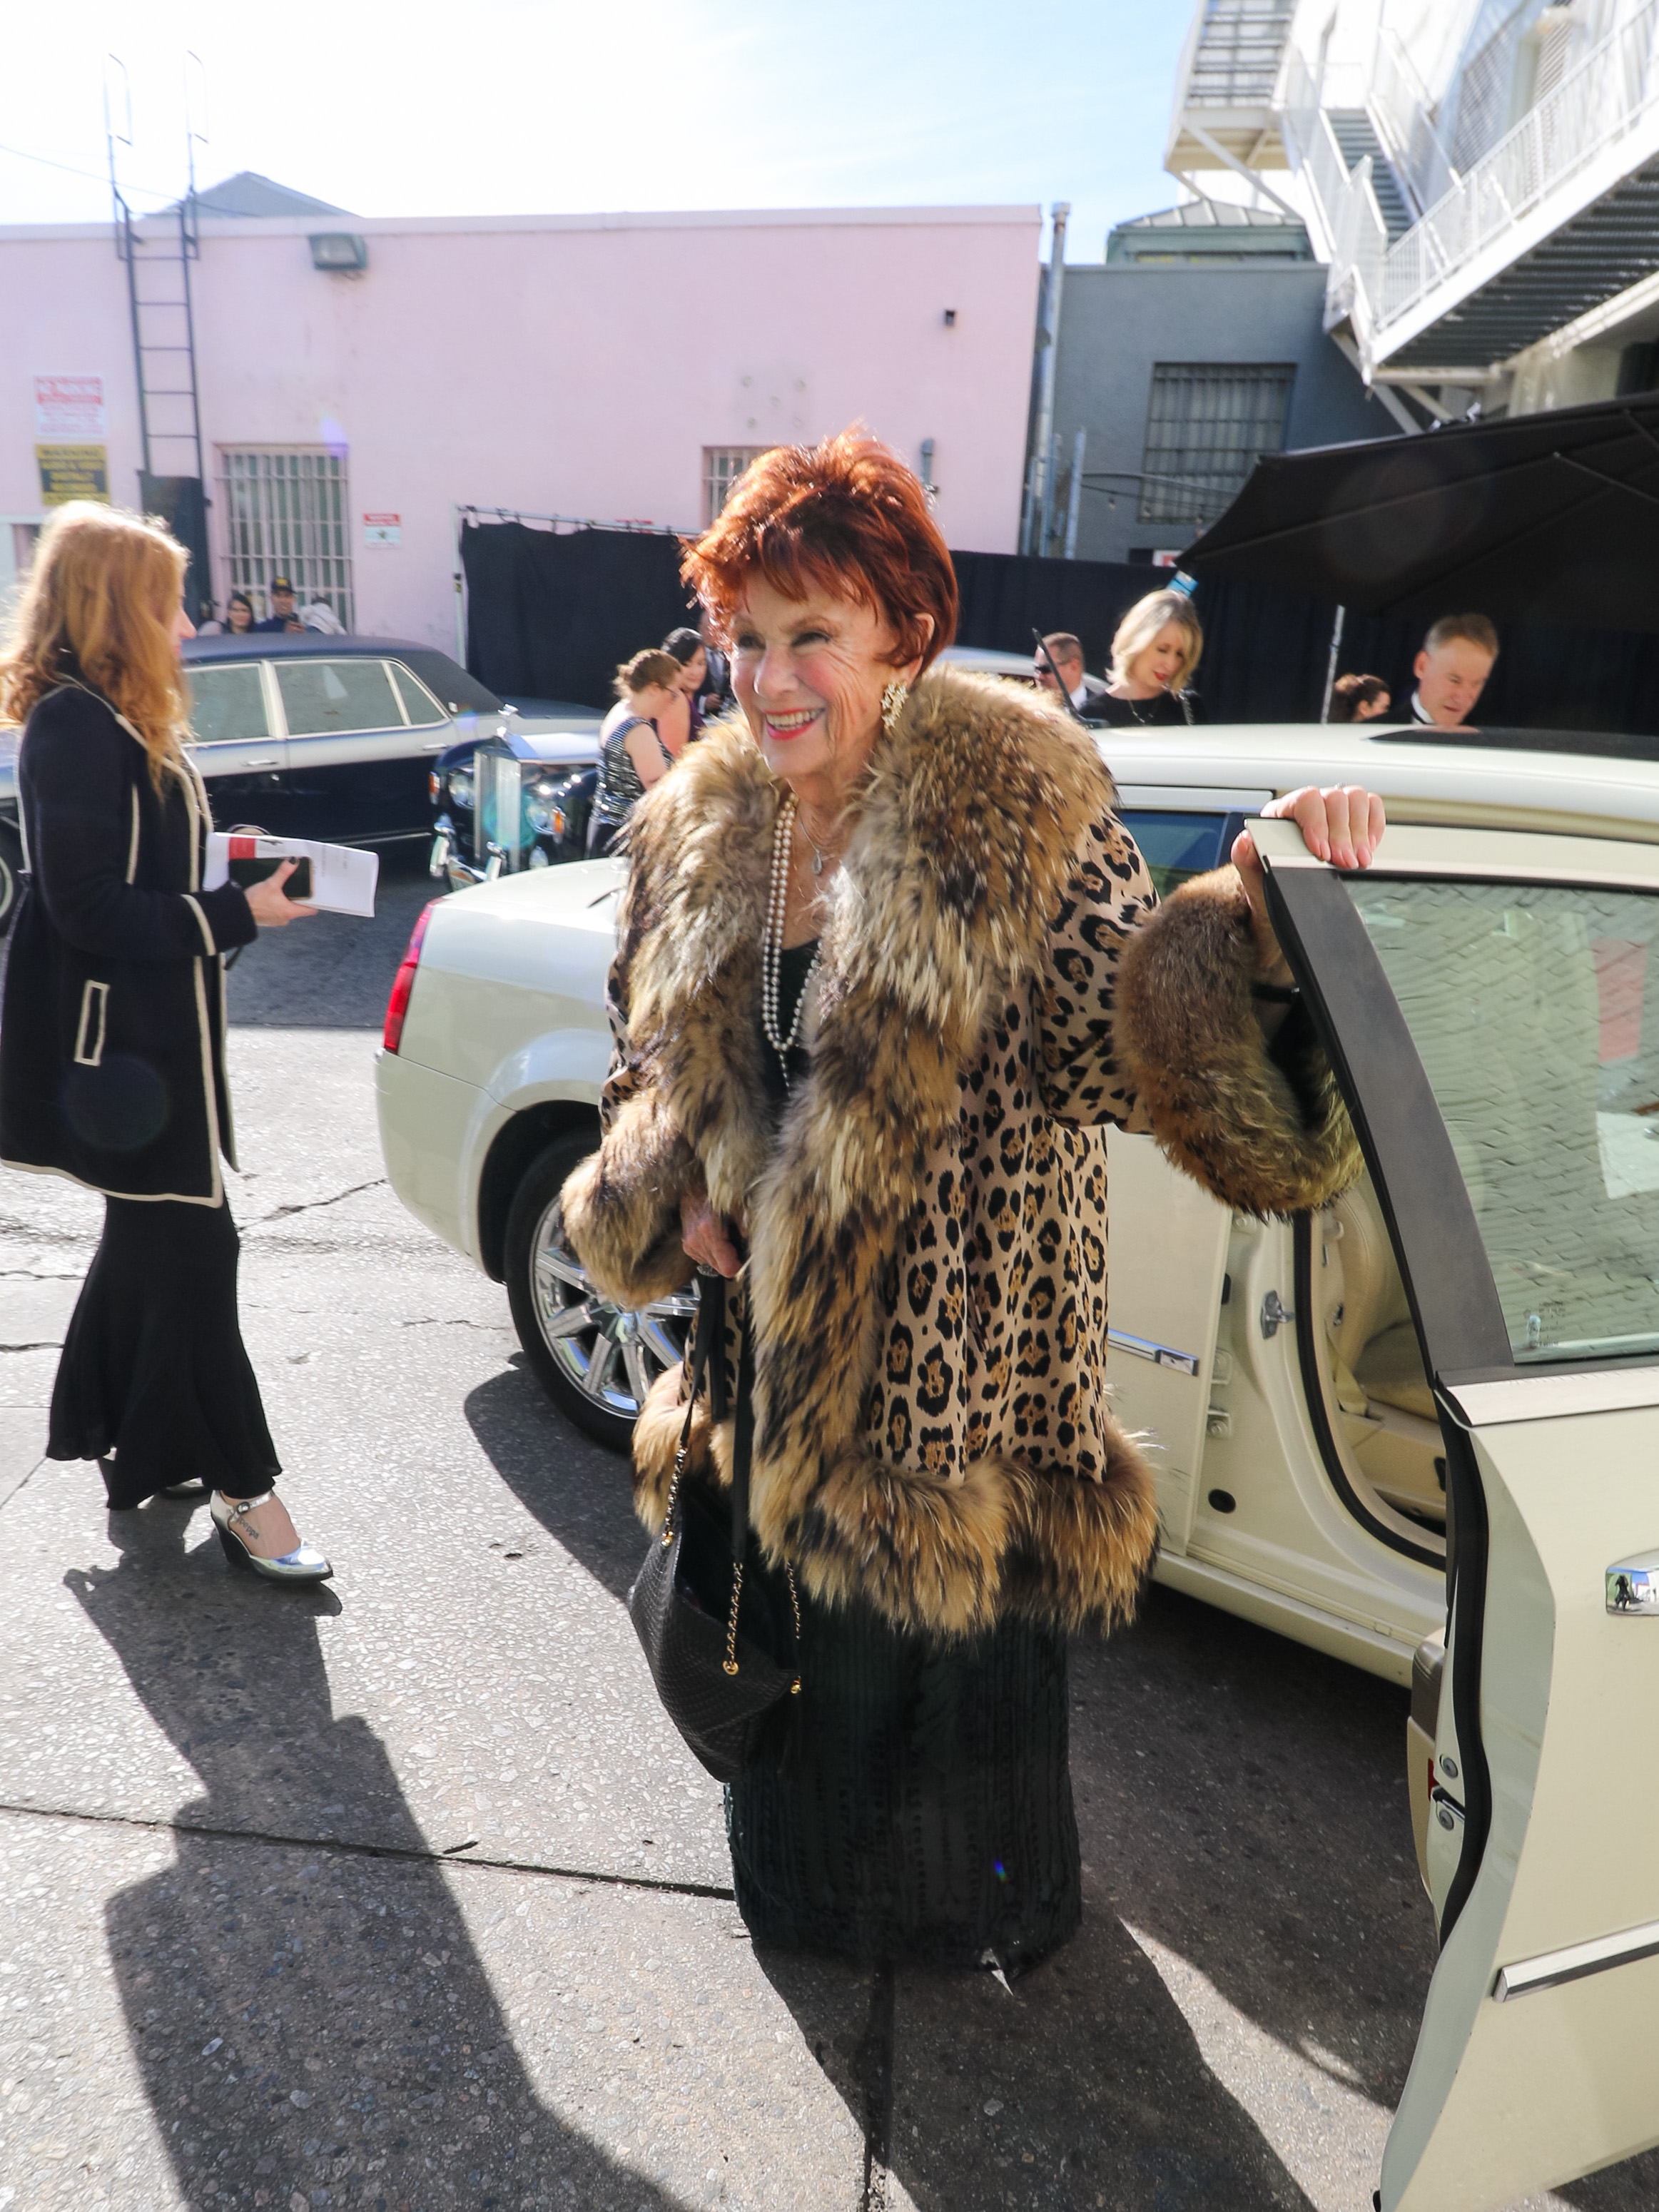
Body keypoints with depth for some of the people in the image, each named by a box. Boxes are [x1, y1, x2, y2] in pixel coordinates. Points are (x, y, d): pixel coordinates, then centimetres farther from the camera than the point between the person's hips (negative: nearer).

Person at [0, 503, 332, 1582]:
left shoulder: (122, 723, 14)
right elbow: (89, 904, -22)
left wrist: (221, 866, 5)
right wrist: (236, 912, -18)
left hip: (157, 1030, 10)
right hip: (124, 1039, -10)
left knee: (151, 1239, 19)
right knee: (191, 1248, -4)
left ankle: (131, 1441, 36)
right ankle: (243, 1488, 9)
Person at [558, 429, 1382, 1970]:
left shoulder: (1019, 805, -15)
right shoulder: (699, 830, 0)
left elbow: (1121, 1040, -21)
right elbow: (649, 1061, 10)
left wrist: (1252, 913, -38)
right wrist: (673, 1202, -6)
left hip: (952, 1333, -5)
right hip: (765, 1329, 5)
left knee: (948, 1652, 16)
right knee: (789, 1631, 26)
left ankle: (978, 1903, 52)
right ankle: (801, 1880, 59)